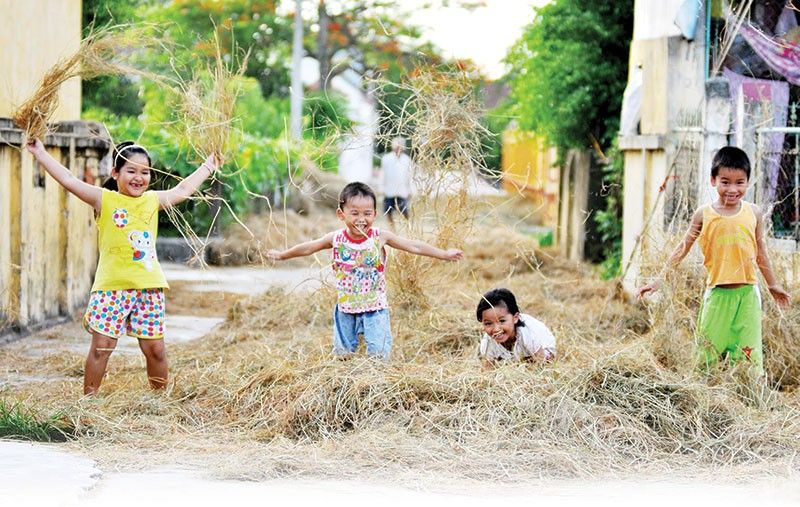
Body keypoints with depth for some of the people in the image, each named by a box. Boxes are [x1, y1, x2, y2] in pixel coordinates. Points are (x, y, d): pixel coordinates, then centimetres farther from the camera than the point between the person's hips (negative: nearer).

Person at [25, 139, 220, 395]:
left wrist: (207, 167, 35)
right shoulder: (104, 200, 1)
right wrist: (41, 153, -8)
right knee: (102, 345, -4)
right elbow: (69, 180, -5)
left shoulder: (153, 201, 12)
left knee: (154, 347, 6)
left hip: (149, 285, 3)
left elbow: (182, 189, 27)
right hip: (111, 286, -3)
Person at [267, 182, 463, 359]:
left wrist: (444, 254, -8)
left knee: (378, 352, -7)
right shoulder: (336, 239, -8)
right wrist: (282, 255, 18)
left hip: (375, 308, -2)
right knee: (342, 352, 11)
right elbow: (308, 248, 7)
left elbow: (414, 246, -7)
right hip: (346, 308, 2)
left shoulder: (380, 237, -12)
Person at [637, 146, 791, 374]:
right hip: (717, 293, 0)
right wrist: (659, 280, 0)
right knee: (709, 353, 2)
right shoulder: (704, 214, -1)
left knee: (749, 353, -1)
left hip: (747, 294, 1)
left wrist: (772, 284, 24)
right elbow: (683, 249, 4)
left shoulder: (754, 213, 3)